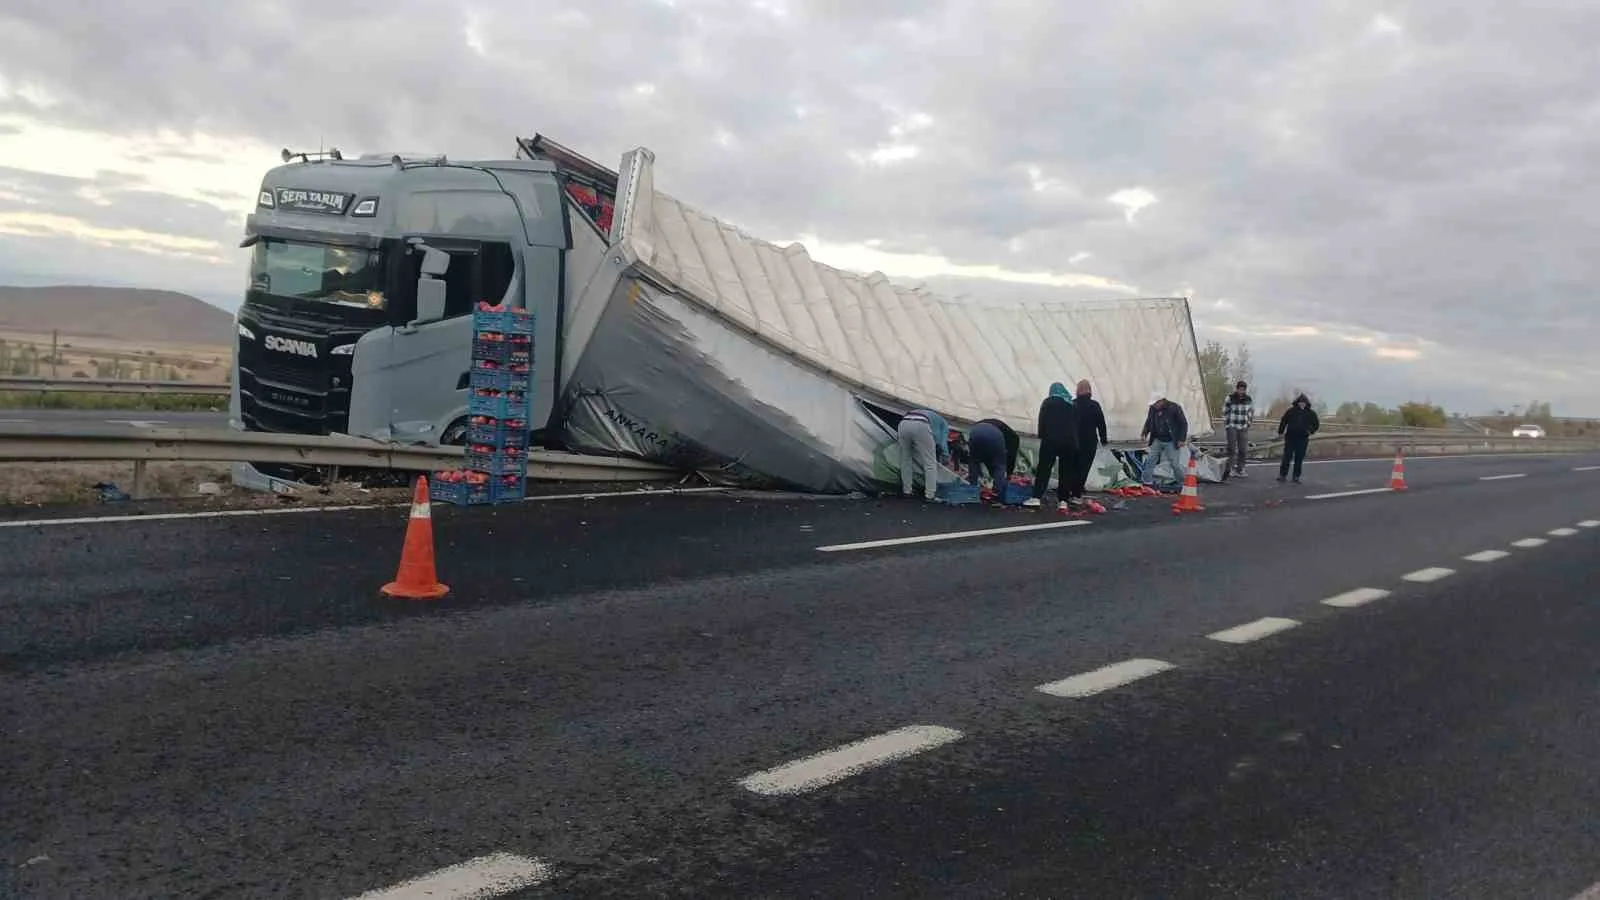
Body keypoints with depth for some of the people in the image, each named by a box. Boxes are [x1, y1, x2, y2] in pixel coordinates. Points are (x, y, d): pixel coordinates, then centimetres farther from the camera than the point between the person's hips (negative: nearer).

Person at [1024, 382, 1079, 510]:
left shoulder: (1048, 402, 6)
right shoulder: (1072, 404, 19)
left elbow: (1042, 421, -1)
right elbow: (1076, 424, 16)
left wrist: (1042, 437, 4)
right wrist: (1074, 439, 15)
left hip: (1051, 439, -4)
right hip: (1070, 441, 4)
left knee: (1044, 468, -4)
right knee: (1066, 471, 6)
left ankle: (1036, 498, -13)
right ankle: (1062, 500, 2)